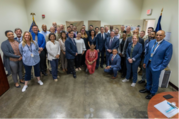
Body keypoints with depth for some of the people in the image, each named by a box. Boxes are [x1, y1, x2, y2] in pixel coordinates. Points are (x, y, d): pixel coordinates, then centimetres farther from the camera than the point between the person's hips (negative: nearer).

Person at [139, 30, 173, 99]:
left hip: (156, 66, -5)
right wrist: (145, 62, 8)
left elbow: (167, 58, -12)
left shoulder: (168, 45, -14)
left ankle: (152, 93, 35)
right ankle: (147, 88, 45)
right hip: (148, 64, 5)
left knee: (155, 81, 14)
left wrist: (161, 67, -13)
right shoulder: (151, 42, 2)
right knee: (148, 78, 22)